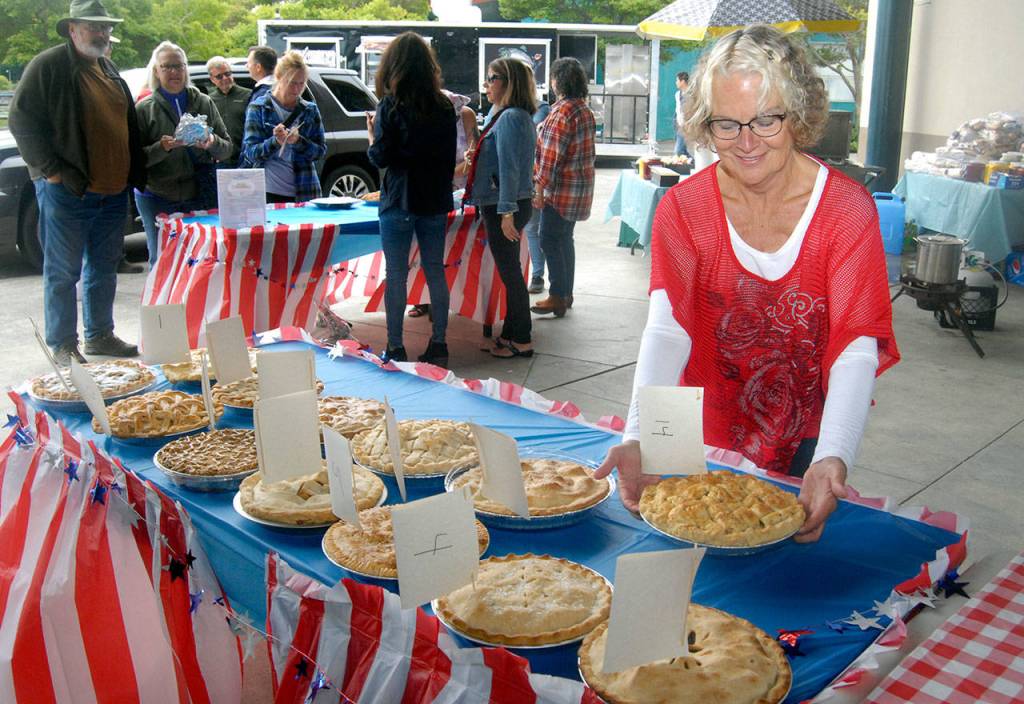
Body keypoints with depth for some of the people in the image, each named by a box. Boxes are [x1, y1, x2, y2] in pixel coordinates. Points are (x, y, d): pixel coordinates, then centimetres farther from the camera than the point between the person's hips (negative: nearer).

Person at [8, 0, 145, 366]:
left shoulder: (110, 71, 16)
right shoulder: (48, 66, -5)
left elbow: (129, 126, 23)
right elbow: (21, 121, -9)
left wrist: (135, 175, 15)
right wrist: (51, 169, -15)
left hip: (113, 191, 7)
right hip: (66, 190, -7)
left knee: (104, 268, 14)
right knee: (63, 272, 0)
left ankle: (100, 336, 26)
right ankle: (63, 345, 8)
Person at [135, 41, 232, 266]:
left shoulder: (204, 103, 8)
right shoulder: (145, 109, 2)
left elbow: (227, 149, 10)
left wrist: (212, 143, -12)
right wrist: (162, 148, -20)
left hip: (200, 197, 2)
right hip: (157, 199, -1)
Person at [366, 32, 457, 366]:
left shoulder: (390, 106, -11)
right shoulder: (444, 106, 3)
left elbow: (381, 158, -12)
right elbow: (450, 156, 9)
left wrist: (371, 133, 7)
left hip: (400, 201, -5)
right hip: (435, 201, 5)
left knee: (396, 275, 2)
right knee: (435, 271, 11)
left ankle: (395, 349, 6)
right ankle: (439, 345, 17)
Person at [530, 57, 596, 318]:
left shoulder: (560, 113, -18)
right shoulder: (586, 111, 10)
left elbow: (550, 157, -20)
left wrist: (540, 189, -16)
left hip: (560, 190, -9)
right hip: (581, 188, 9)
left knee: (550, 241, -1)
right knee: (565, 239, 16)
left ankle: (557, 298, 2)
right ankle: (567, 292, 24)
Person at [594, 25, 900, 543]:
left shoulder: (847, 209, -15)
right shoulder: (683, 208, -12)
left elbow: (856, 349, -24)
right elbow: (666, 330, -23)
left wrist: (831, 459, -40)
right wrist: (639, 437, -39)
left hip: (805, 438, 0)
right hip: (709, 431, 1)